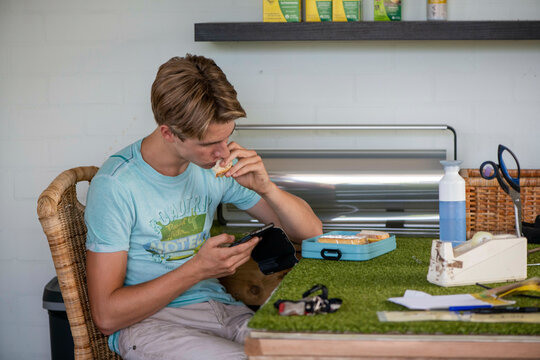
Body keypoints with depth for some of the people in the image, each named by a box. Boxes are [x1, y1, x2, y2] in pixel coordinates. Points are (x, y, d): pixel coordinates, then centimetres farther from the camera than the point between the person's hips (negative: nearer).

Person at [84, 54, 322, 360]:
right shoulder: (116, 186, -12)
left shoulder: (219, 165, 5)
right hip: (147, 321, -6)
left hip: (219, 308, 6)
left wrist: (266, 188, -10)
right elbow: (107, 316, -13)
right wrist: (198, 269, -20)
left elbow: (311, 230, 10)